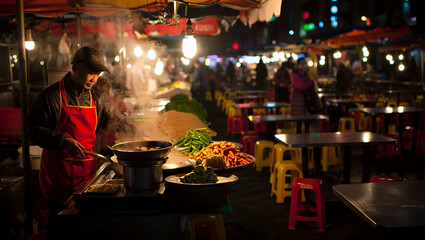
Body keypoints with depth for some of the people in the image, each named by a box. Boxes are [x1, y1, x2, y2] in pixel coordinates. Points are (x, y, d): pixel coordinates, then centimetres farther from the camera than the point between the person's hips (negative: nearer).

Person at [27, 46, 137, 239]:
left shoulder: (95, 99, 10)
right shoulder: (51, 96, -5)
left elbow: (117, 121, 20)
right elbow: (33, 130, -8)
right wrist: (62, 141, -21)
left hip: (88, 169, 5)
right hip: (58, 171, -4)